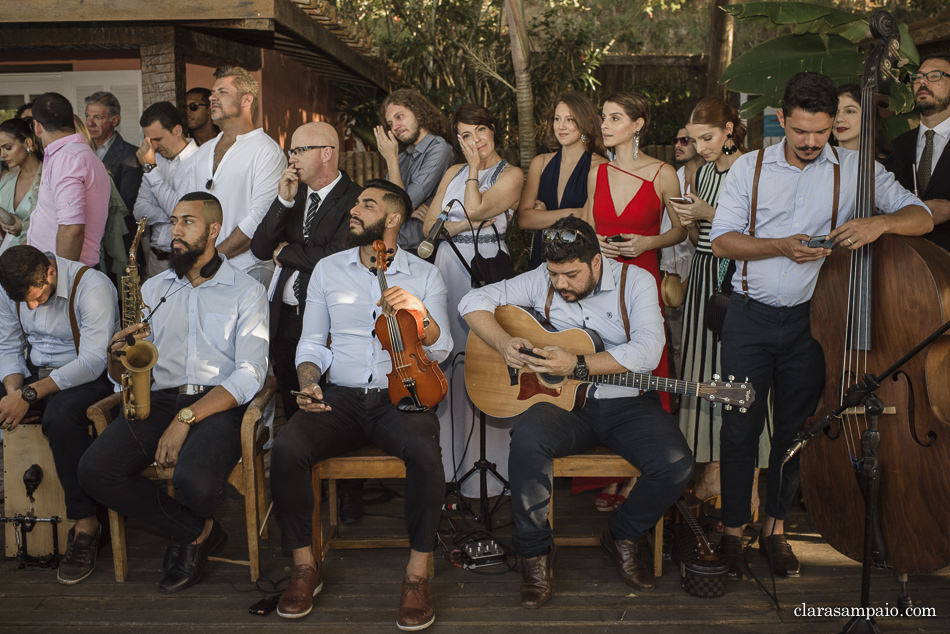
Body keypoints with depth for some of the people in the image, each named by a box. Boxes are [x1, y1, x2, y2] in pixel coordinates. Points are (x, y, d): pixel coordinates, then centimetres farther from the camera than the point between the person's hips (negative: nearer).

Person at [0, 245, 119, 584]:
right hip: (34, 373, 6)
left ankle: (85, 524, -27)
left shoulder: (93, 286, -21)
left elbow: (92, 362, -26)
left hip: (90, 378, -6)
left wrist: (30, 394, -30)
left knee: (60, 415, -37)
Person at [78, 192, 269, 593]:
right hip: (159, 400, 4)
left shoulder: (246, 292, 5)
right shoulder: (153, 289, 20)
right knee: (93, 471, -22)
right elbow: (123, 377, 18)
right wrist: (118, 354, -8)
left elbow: (249, 375, -7)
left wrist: (187, 418, -18)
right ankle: (196, 531, -5)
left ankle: (190, 534, 7)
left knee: (193, 482, -33)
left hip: (217, 405, -4)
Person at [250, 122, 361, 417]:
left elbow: (337, 257, -20)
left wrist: (286, 252, -4)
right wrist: (284, 201, -6)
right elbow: (259, 249, 6)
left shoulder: (355, 199, -9)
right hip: (285, 318, 6)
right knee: (291, 409, 12)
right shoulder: (294, 195, 13)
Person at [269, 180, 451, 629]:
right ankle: (304, 566, -8)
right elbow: (312, 342, 15)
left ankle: (417, 574, -18)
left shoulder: (424, 275, 8)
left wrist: (420, 313, -20)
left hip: (399, 397, -2)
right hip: (339, 397, 2)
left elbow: (440, 350, 0)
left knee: (424, 449, -35)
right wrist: (308, 381, -6)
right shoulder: (328, 269, 14)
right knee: (286, 447, -28)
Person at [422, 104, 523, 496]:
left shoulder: (511, 175, 0)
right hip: (448, 269, 5)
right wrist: (466, 223, -6)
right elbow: (429, 226, 10)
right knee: (448, 360, 6)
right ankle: (449, 460, 16)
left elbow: (476, 208, -15)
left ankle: (485, 464, 3)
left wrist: (475, 168, -3)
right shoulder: (454, 173, 16)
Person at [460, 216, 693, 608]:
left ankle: (624, 534, 7)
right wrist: (504, 343, -16)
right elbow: (474, 301, 3)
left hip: (627, 403, 0)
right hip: (565, 402, 0)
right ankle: (534, 551, -11)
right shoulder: (541, 281, 4)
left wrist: (577, 365, -24)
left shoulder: (635, 281, -3)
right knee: (527, 439, -32)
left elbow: (648, 350, -16)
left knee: (676, 465, -25)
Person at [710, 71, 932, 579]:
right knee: (740, 426, 2)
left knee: (795, 428, 9)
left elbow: (921, 217, -2)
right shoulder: (751, 167, 3)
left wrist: (880, 222, -25)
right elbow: (722, 240, -2)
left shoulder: (856, 169, 1)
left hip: (811, 320, 1)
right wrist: (782, 246, -18)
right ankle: (732, 529, 19)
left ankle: (775, 527, 27)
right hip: (751, 316, 0)